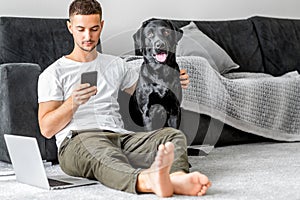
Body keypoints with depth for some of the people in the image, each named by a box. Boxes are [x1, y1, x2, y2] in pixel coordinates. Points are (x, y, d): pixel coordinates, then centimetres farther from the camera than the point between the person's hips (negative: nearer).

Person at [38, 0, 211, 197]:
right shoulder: (53, 73, 12)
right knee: (96, 147, -42)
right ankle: (148, 180, -72)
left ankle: (177, 178, -57)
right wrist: (73, 103, -16)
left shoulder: (115, 65, 26)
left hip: (119, 137, 5)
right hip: (77, 142, -5)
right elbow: (46, 129, 3)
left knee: (173, 134, -22)